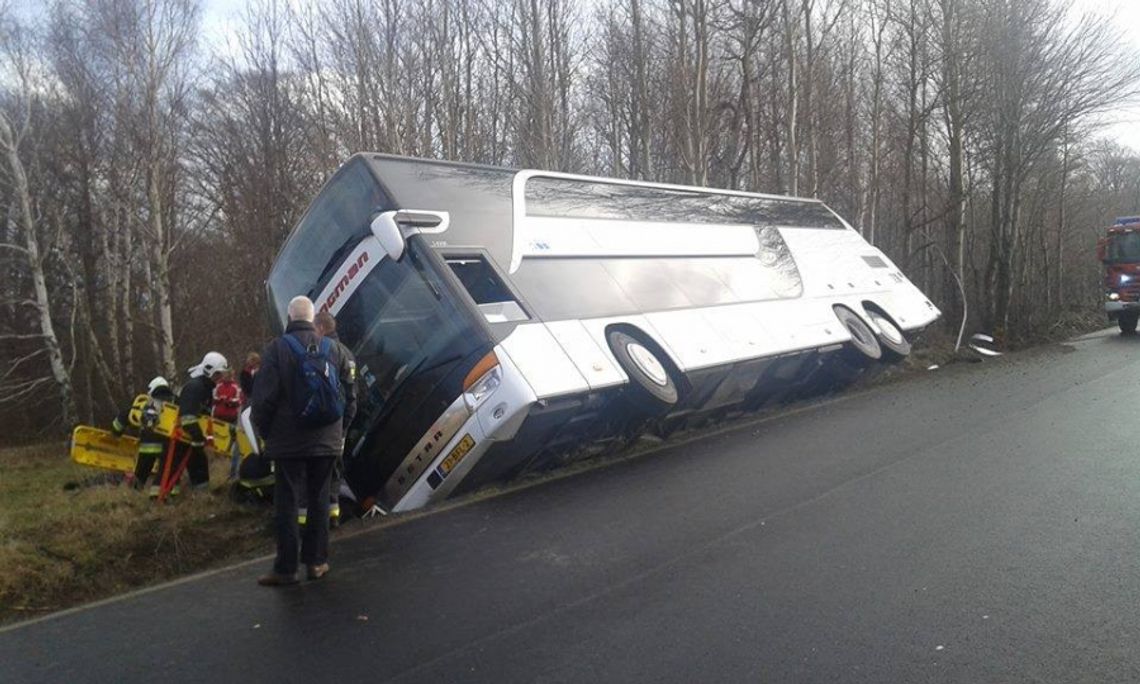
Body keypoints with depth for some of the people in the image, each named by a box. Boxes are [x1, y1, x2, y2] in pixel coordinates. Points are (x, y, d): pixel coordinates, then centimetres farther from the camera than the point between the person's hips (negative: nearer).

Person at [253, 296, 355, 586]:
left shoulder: (278, 348, -9)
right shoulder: (332, 349, 2)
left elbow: (264, 396, -11)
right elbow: (349, 393, 8)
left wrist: (264, 430, 4)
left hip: (289, 442, -3)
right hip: (326, 441, 4)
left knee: (286, 503, 3)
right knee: (319, 500, 12)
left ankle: (286, 568, 6)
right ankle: (316, 562, 17)